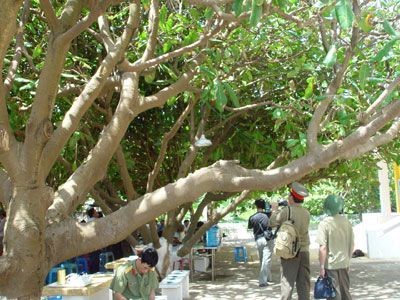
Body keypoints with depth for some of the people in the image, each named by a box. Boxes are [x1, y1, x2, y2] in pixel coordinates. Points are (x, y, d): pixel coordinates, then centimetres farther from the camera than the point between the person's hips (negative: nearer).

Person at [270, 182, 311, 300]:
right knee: (304, 283, 10)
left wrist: (275, 210, 13)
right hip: (304, 251, 4)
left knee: (287, 282, 1)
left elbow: (272, 222, -3)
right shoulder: (306, 213, 1)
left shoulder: (286, 211, -14)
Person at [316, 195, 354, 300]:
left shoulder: (324, 224, -15)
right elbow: (352, 245, 9)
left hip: (330, 265, -5)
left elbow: (323, 248, -18)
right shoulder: (347, 222, 1)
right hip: (344, 264, 5)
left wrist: (321, 267, -11)